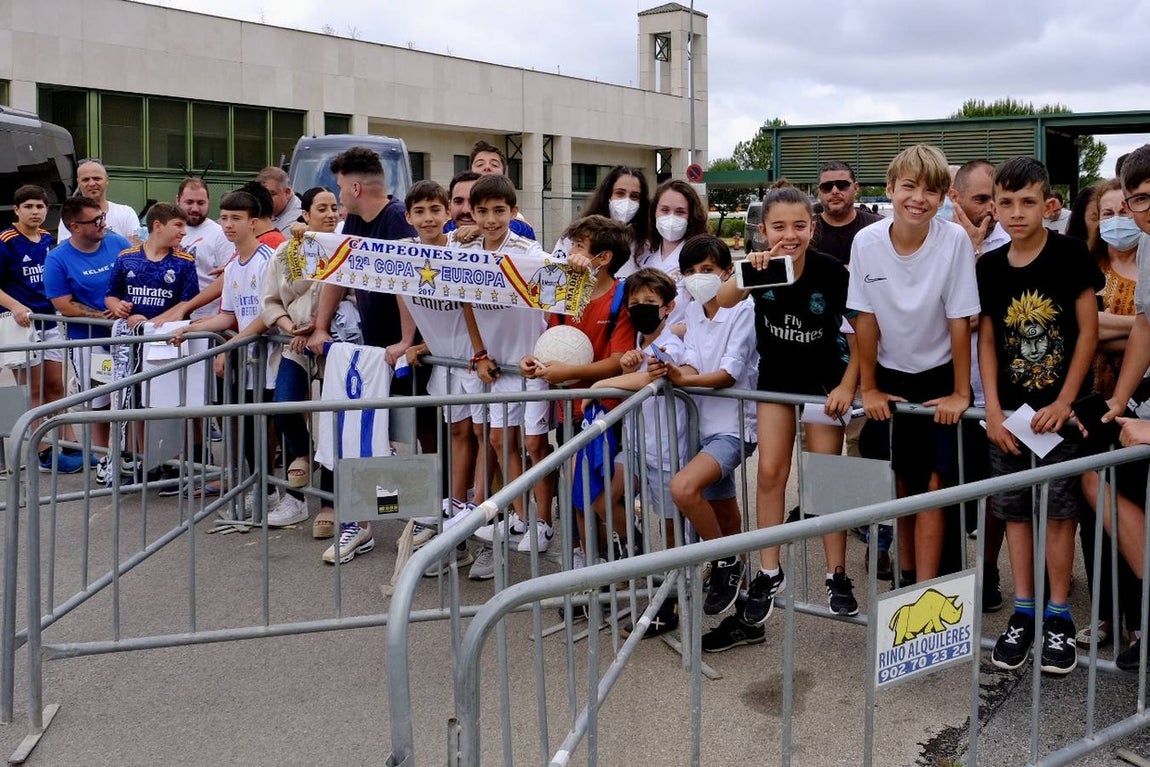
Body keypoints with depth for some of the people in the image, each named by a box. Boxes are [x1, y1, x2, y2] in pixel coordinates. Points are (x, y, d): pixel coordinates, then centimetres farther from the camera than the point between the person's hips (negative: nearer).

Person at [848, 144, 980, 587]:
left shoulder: (955, 241, -18)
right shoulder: (866, 242, -13)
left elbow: (959, 321, -14)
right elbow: (867, 319, -6)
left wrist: (960, 393, -11)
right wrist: (869, 388, -2)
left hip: (939, 377, -2)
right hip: (889, 376, 2)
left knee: (933, 486, -5)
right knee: (899, 483, 12)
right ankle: (906, 575, 28)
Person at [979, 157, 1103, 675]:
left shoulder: (1069, 255, -6)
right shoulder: (990, 267, 4)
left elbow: (1088, 331, -5)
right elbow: (987, 340, 7)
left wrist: (1064, 403, -10)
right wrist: (992, 409, -1)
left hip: (1059, 408, -3)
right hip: (1009, 411, 3)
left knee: (1057, 510, 0)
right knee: (1015, 510, 7)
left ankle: (1058, 616, 12)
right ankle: (1022, 612, 18)